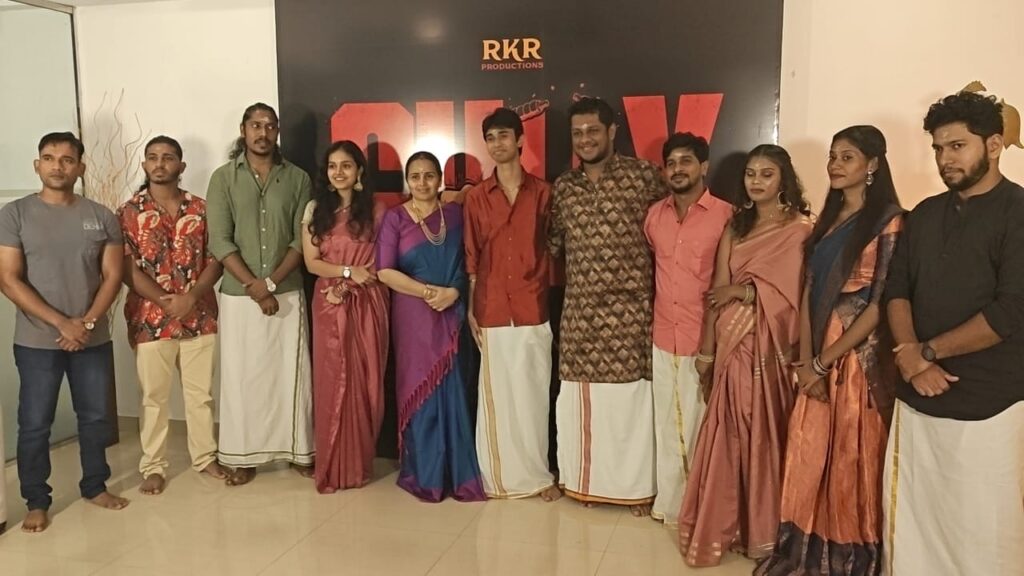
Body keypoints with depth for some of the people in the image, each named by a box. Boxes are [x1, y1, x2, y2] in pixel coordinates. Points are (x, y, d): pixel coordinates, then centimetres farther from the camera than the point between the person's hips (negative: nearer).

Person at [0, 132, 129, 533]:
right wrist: (61, 323, -16)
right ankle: (37, 502, 21)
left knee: (95, 417, 12)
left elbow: (113, 276, 1)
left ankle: (95, 487, 29)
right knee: (34, 424, 6)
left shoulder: (101, 216, 3)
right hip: (36, 342, -2)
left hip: (94, 339, 2)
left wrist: (86, 323, -13)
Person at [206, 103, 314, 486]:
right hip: (239, 295, 0)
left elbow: (302, 239, -2)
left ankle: (300, 451, 19)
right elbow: (220, 242, -6)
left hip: (288, 293, 1)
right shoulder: (223, 178, 1)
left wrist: (271, 282, -13)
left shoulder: (297, 178, 4)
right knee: (241, 376, 6)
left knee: (293, 374, 6)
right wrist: (255, 287, -13)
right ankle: (244, 456, 19)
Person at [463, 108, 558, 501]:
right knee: (497, 393, 7)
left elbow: (550, 250, 5)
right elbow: (472, 258, 5)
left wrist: (552, 300, 0)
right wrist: (470, 308, 2)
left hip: (533, 307, 0)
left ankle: (539, 473, 21)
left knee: (534, 391, 7)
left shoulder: (543, 193, 3)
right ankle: (502, 476, 20)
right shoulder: (476, 197, 4)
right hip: (492, 309, 1)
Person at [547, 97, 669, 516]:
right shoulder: (563, 186, 9)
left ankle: (636, 486, 20)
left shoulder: (643, 175, -4)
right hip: (579, 311, 4)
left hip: (629, 310, -3)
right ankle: (587, 480, 26)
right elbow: (553, 242, 17)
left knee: (629, 397, 4)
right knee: (579, 398, 9)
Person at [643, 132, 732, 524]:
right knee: (666, 426, 13)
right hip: (663, 339, 5)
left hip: (705, 343, -5)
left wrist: (713, 347, -11)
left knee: (701, 429, 4)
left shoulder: (725, 216, -9)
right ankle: (669, 503, 28)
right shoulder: (655, 215, 7)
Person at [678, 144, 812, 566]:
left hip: (769, 347, -4)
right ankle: (727, 526, 20)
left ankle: (764, 530, 19)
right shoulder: (735, 228, 13)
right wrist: (708, 347, 1)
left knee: (765, 436, 4)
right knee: (730, 437, 7)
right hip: (732, 346, 4)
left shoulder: (800, 229, -3)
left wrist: (742, 290, -5)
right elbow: (717, 293, 6)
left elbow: (794, 293, -11)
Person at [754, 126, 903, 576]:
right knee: (808, 460, 12)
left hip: (860, 358, -6)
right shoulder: (829, 219, 12)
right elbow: (810, 292, 8)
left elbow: (880, 304, -15)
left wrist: (823, 361, -13)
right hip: (818, 359, 6)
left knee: (853, 464, 7)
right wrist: (805, 361, -2)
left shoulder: (888, 222, -10)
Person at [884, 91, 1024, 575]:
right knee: (910, 522, 14)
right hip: (916, 399, 6)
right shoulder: (925, 214, 11)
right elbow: (897, 289, 7)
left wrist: (925, 350, -10)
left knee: (981, 534, 6)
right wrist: (910, 358, -10)